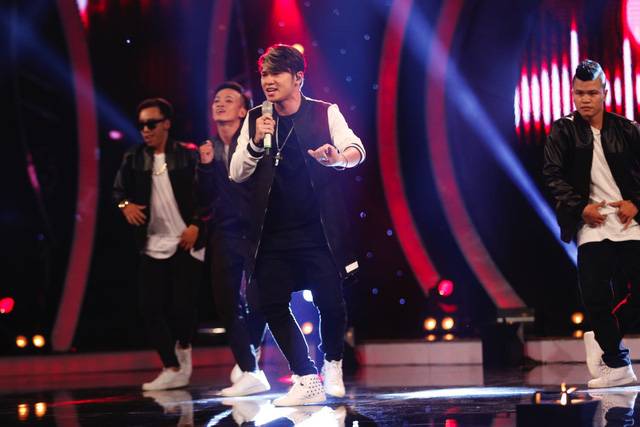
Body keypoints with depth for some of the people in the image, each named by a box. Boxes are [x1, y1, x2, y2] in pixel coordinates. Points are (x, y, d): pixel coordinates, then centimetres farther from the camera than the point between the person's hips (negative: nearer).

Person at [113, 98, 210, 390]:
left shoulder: (188, 155, -3)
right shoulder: (134, 158, 8)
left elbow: (205, 193, -3)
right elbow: (119, 189, 11)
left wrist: (196, 225, -12)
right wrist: (125, 204, -10)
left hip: (185, 242, -4)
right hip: (152, 246, 4)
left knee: (183, 306, -3)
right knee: (151, 309, -2)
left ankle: (183, 349, 29)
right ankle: (172, 370, 7)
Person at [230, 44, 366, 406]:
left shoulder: (325, 113, -3)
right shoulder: (255, 120, 5)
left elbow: (356, 149, -16)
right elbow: (237, 174, 1)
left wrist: (340, 158, -40)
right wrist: (256, 143, -17)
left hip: (319, 232, -3)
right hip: (273, 234, 3)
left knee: (330, 302, -5)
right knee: (273, 304, -2)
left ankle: (333, 364, 24)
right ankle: (307, 382, 9)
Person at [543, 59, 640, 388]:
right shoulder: (562, 131, 4)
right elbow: (553, 175, -1)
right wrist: (580, 207, -11)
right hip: (592, 226, -1)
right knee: (596, 298, -4)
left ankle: (603, 340, 24)